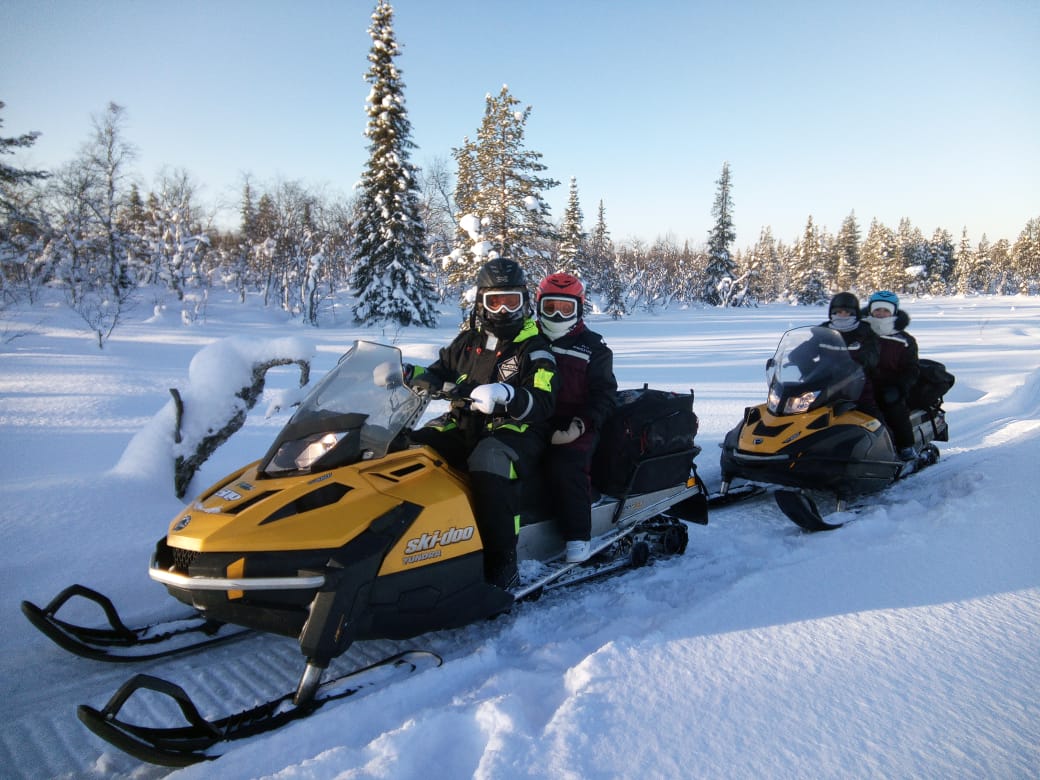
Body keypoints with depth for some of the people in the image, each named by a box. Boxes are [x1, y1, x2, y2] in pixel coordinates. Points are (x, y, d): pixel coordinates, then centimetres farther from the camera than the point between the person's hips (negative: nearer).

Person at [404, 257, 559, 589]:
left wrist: (504, 396, -35)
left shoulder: (535, 349, -1)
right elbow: (438, 375, 24)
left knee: (489, 460, -39)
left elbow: (542, 404, -15)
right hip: (464, 427, 6)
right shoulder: (468, 340, 15)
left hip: (517, 431, -5)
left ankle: (502, 562, -32)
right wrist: (408, 374, 1)